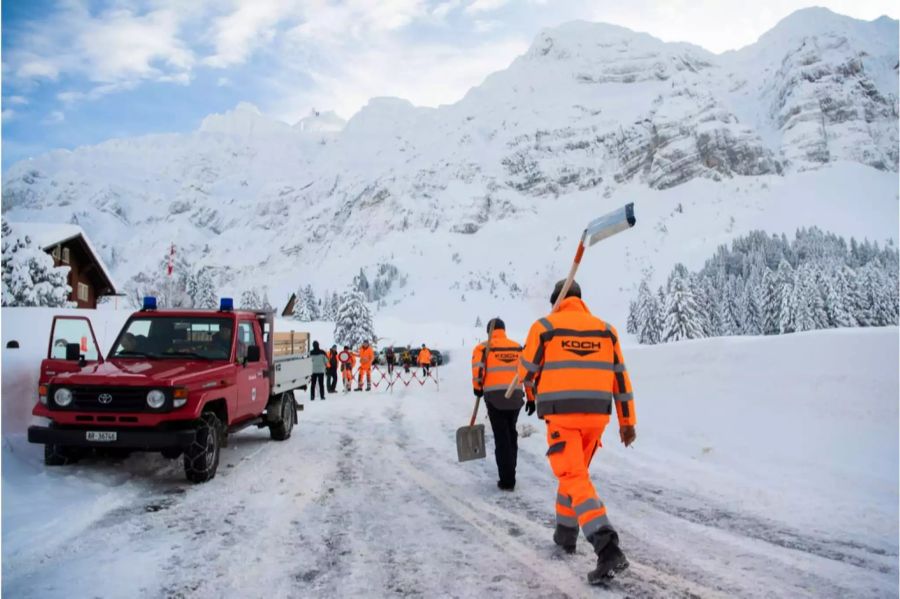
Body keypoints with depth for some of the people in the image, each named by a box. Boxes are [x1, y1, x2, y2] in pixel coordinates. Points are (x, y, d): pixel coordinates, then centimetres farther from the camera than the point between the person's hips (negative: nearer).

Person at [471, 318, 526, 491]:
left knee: (501, 438, 2)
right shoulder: (517, 347, 11)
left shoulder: (483, 348, -2)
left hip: (495, 397, -4)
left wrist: (478, 388, 8)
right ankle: (510, 475, 27)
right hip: (515, 397, 4)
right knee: (511, 434, 19)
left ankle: (507, 480, 1)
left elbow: (478, 371, -10)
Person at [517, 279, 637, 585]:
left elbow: (527, 370, 7)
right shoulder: (606, 329, 9)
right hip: (596, 415, 5)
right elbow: (620, 377, 9)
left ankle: (607, 548, -23)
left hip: (561, 415, -5)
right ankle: (566, 533, 36)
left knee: (575, 479, -7)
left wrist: (532, 394, 29)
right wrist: (627, 421, 14)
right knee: (575, 470, 23)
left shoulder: (544, 327, -1)